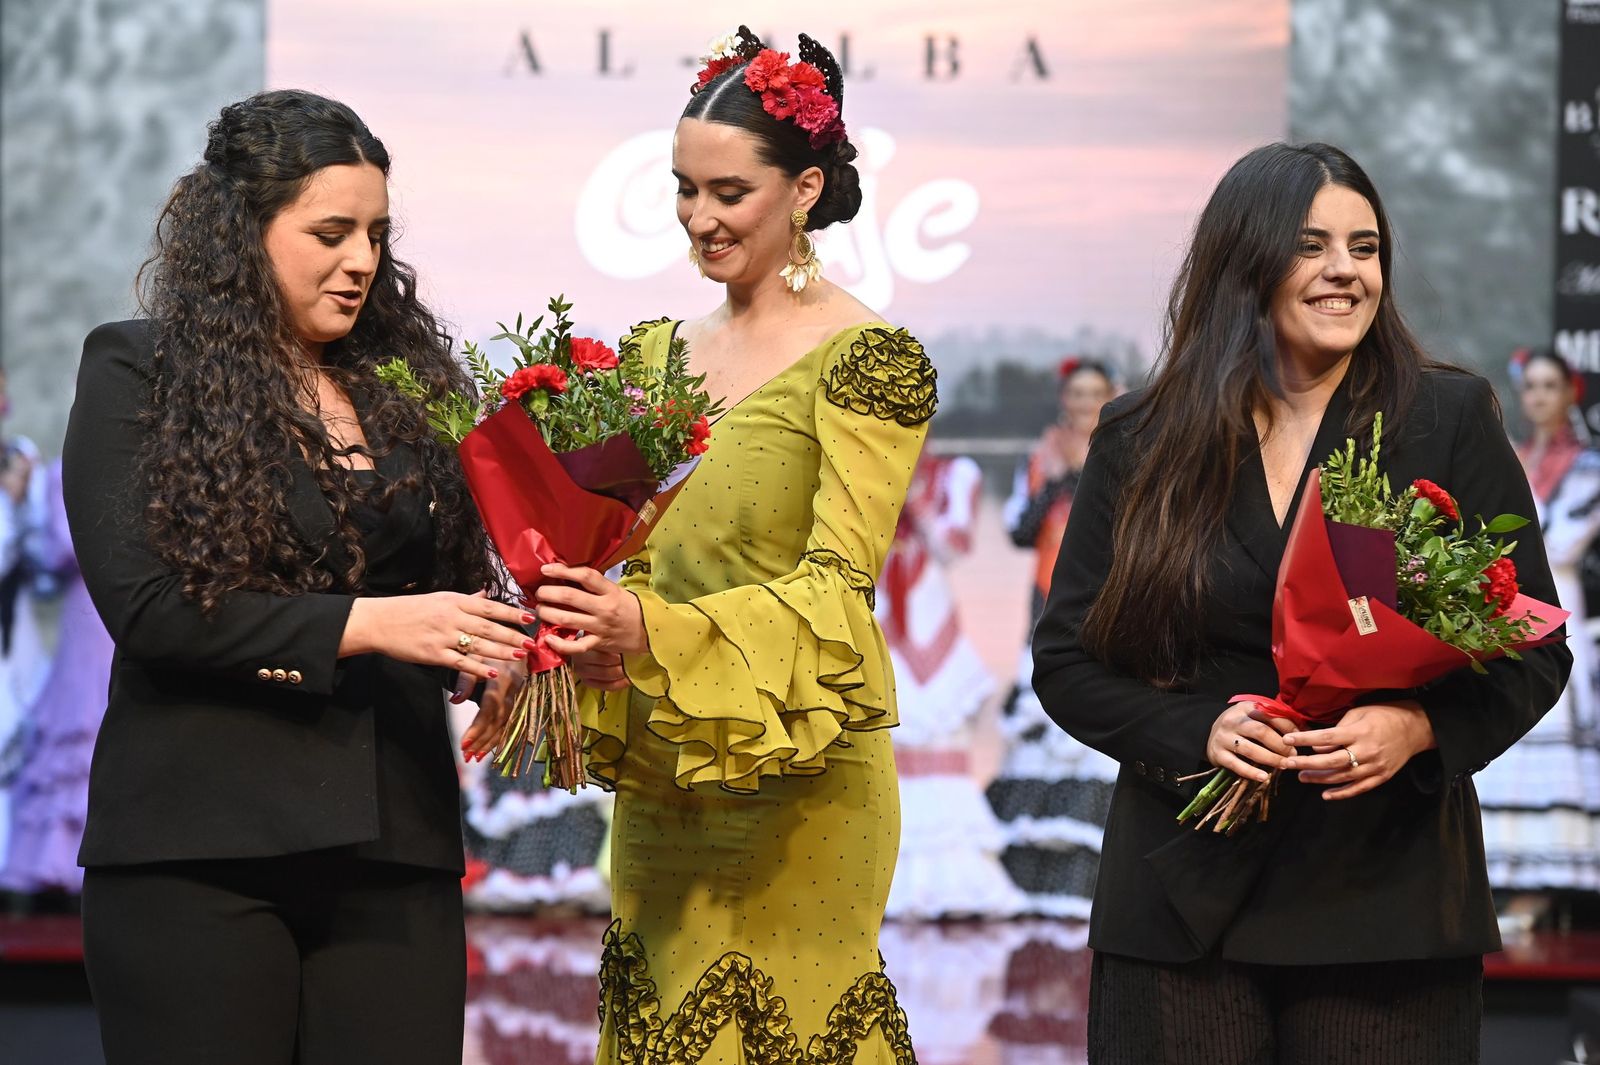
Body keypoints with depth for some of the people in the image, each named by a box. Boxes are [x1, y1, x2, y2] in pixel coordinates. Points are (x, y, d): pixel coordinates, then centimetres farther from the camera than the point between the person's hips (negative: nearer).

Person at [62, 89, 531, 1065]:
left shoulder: (404, 380, 14)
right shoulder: (138, 373, 1)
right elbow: (145, 606, -9)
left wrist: (496, 647, -5)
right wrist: (368, 624, -16)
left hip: (393, 844, 4)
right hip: (200, 848, -4)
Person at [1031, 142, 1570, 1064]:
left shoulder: (1451, 419, 3)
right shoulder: (1140, 444, 6)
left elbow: (1534, 652, 3)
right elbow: (1067, 660, 7)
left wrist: (1417, 728, -16)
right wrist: (1197, 731, -11)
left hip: (1389, 898, -1)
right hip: (1184, 904, 1)